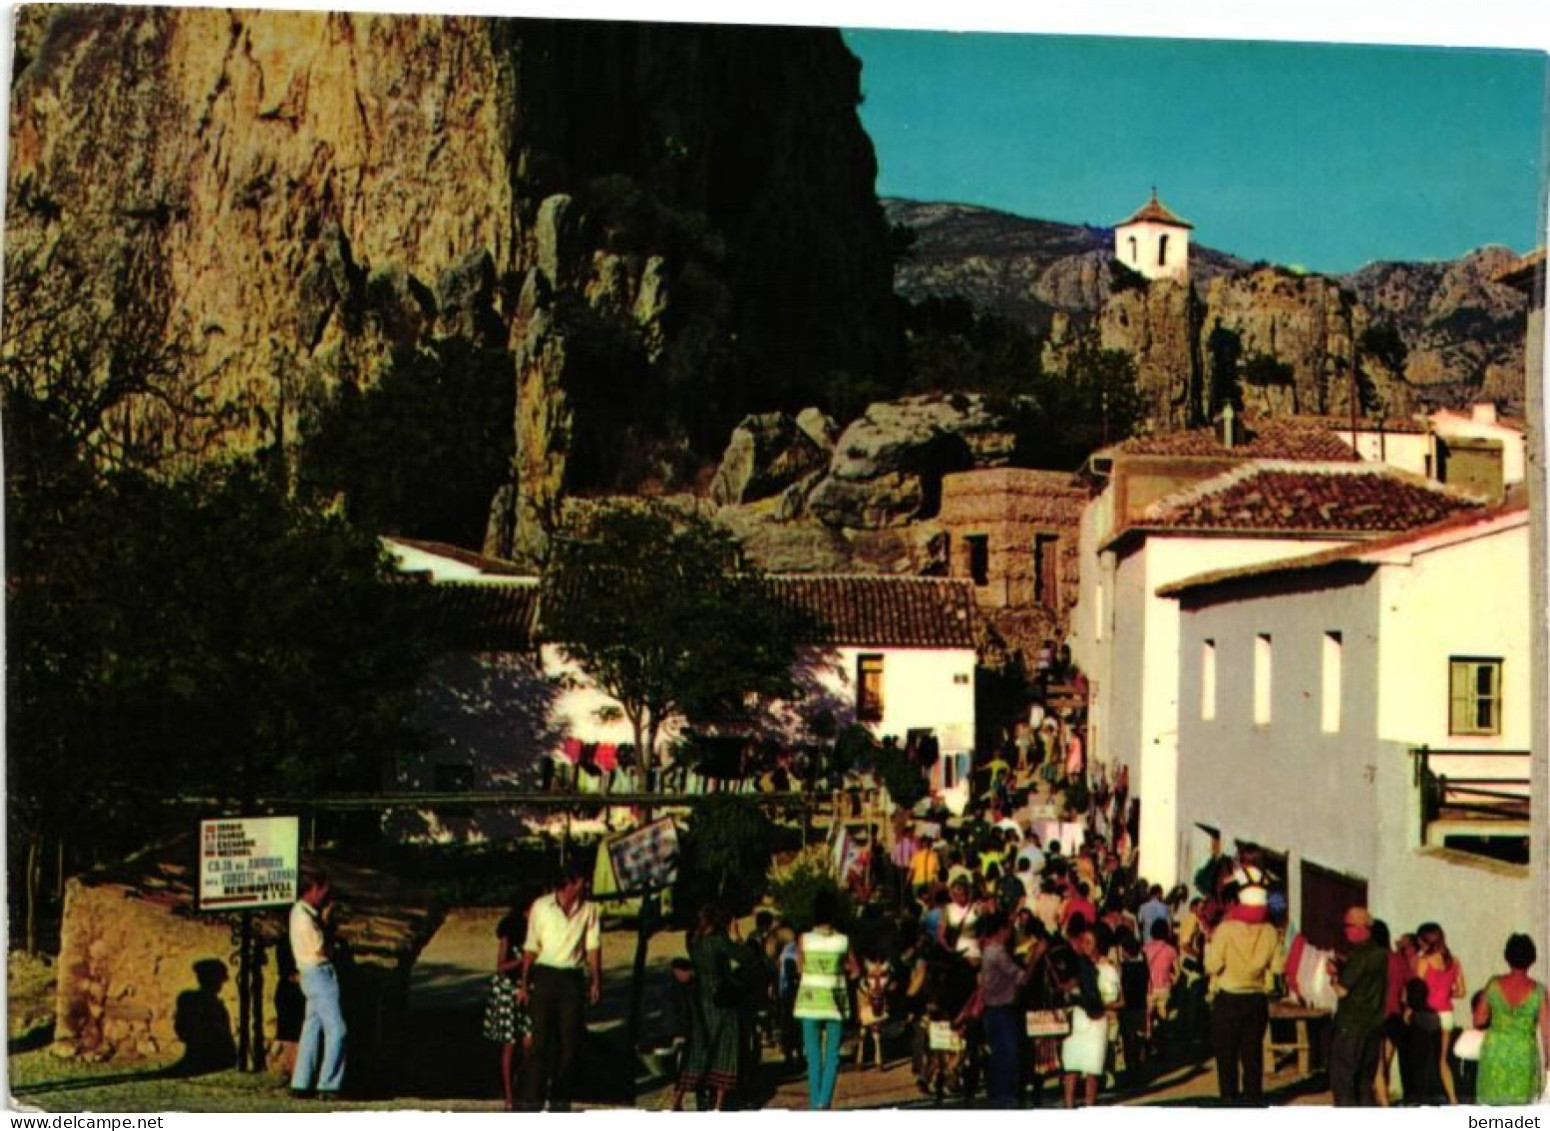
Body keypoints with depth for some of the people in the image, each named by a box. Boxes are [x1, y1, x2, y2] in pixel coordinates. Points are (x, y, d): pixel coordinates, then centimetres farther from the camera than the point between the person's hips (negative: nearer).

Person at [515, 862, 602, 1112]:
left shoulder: (588, 909, 7)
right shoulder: (541, 906, 1)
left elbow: (593, 946, 7)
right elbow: (531, 947, 4)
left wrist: (596, 979, -2)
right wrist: (523, 983, 2)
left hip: (573, 978, 3)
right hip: (545, 976, -3)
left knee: (571, 1041, 3)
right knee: (540, 1040, -7)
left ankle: (560, 1100, 13)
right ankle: (529, 1100, -5)